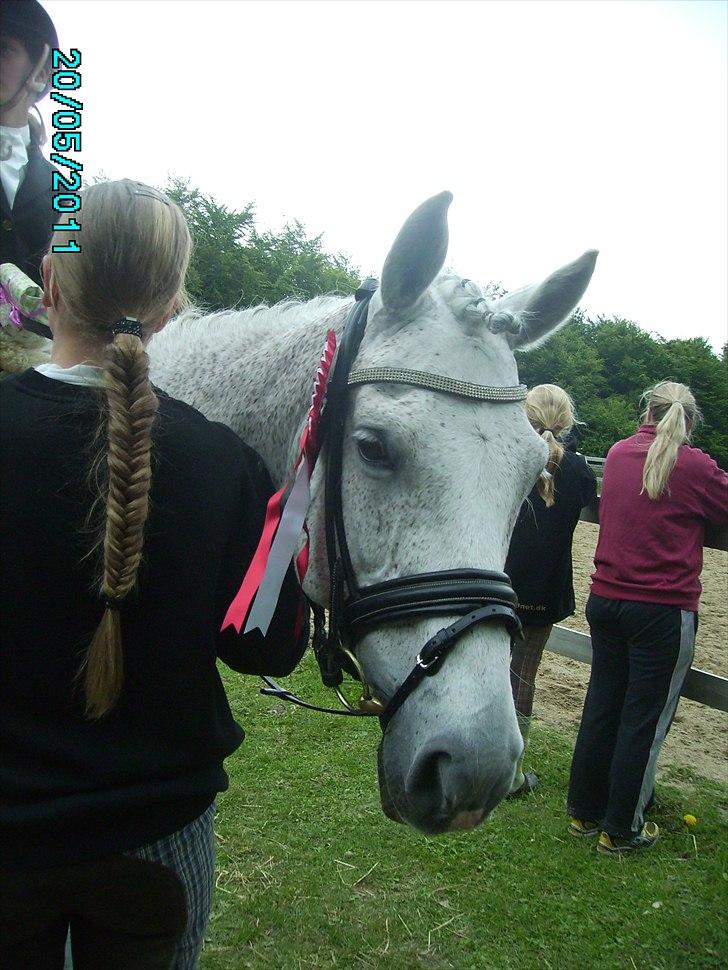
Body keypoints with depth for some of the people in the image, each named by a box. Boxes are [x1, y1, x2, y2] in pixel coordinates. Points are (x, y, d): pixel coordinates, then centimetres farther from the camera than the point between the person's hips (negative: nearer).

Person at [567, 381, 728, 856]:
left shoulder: (618, 453, 4)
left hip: (605, 599, 5)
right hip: (663, 610, -5)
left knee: (601, 706, 16)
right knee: (645, 719, 8)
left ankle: (585, 811, 30)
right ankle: (621, 830, 20)